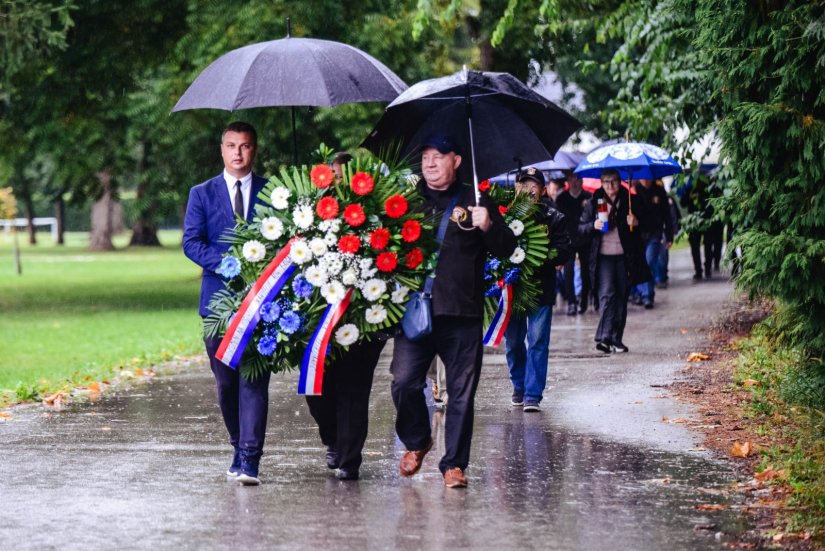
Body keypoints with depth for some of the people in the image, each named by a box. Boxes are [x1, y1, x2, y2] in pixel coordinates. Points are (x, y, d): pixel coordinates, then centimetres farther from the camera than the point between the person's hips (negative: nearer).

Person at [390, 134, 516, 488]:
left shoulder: (475, 201, 9)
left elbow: (507, 249, 4)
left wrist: (488, 226, -15)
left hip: (462, 312, -1)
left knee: (461, 392, 0)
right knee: (404, 381, -9)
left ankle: (454, 463, 9)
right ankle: (416, 441, 16)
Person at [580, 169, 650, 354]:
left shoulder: (629, 201, 6)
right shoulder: (595, 203, 6)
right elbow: (581, 227, 8)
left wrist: (636, 223, -10)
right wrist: (593, 226, -12)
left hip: (624, 257, 2)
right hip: (604, 256, -2)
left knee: (621, 297, 6)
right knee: (607, 293, -16)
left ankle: (617, 339, 13)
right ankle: (605, 337, -23)